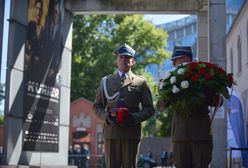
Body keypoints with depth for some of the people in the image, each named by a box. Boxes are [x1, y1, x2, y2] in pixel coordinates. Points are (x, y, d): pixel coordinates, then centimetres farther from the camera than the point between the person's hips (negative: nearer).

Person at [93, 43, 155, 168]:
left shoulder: (141, 82, 12)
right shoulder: (106, 81, 17)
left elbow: (149, 109, 7)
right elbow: (97, 106, 15)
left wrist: (135, 118, -12)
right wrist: (106, 117, -7)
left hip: (131, 133, -1)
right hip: (111, 132, 1)